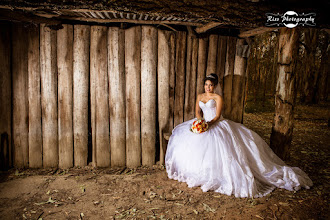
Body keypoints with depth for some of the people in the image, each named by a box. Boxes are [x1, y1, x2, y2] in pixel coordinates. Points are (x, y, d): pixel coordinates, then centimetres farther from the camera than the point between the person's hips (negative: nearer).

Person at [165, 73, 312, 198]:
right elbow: (198, 112, 8)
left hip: (217, 125, -5)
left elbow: (217, 117, -8)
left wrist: (208, 124, -25)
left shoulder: (218, 98, -1)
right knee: (183, 135, -12)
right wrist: (200, 121, -14)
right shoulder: (199, 97, 16)